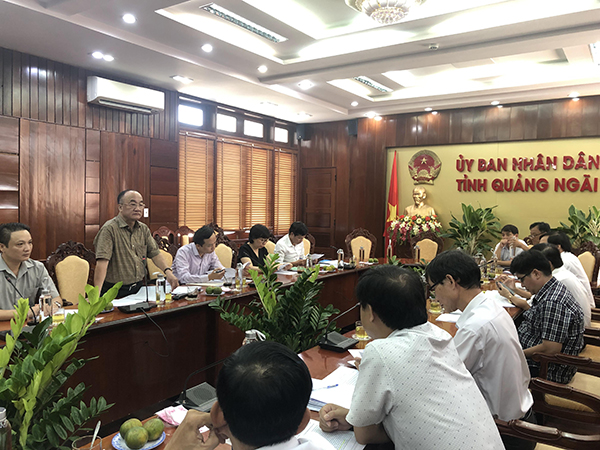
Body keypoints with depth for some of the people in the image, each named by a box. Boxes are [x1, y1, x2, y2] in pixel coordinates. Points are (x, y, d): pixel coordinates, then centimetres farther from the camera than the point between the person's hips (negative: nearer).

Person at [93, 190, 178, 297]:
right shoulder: (109, 229, -12)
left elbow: (154, 253, 13)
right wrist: (97, 293, -31)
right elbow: (102, 261, -21)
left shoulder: (144, 229, 12)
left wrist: (168, 271, -6)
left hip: (139, 288, 6)